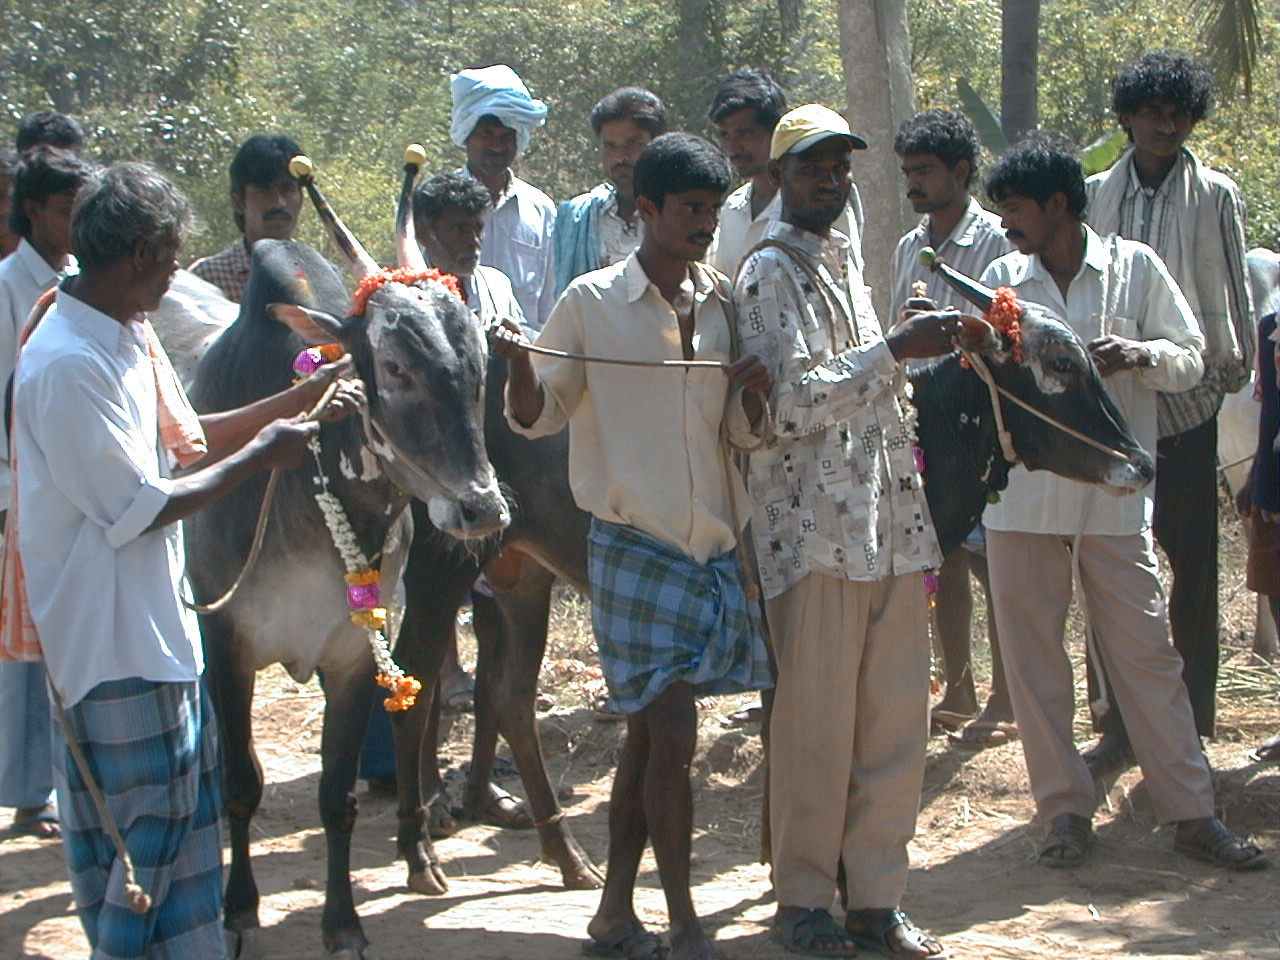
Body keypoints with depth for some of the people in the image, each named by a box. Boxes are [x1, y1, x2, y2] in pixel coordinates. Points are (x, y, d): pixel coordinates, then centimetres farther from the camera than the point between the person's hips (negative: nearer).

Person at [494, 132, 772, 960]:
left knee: (650, 734, 10)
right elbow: (538, 417, 0)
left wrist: (756, 390, -10)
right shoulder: (592, 303, -4)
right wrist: (518, 365, -20)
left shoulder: (723, 302, 8)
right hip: (636, 545, -5)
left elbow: (745, 428, 12)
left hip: (715, 546, 5)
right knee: (672, 734, -9)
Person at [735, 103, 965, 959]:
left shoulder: (845, 262, 19)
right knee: (816, 723, -2)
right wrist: (896, 351, -17)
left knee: (897, 717, 5)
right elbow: (795, 401, -15)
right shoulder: (772, 272, -5)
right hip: (815, 527, -7)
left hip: (888, 522, 7)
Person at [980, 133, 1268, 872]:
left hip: (1115, 496, -2)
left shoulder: (1135, 268, 1)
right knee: (1033, 659, 4)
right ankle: (1066, 808, 14)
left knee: (1146, 652, -1)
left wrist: (1137, 355, -17)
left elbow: (1191, 359, 2)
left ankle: (1192, 811, 7)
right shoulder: (1003, 280, 8)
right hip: (1024, 496, 2)